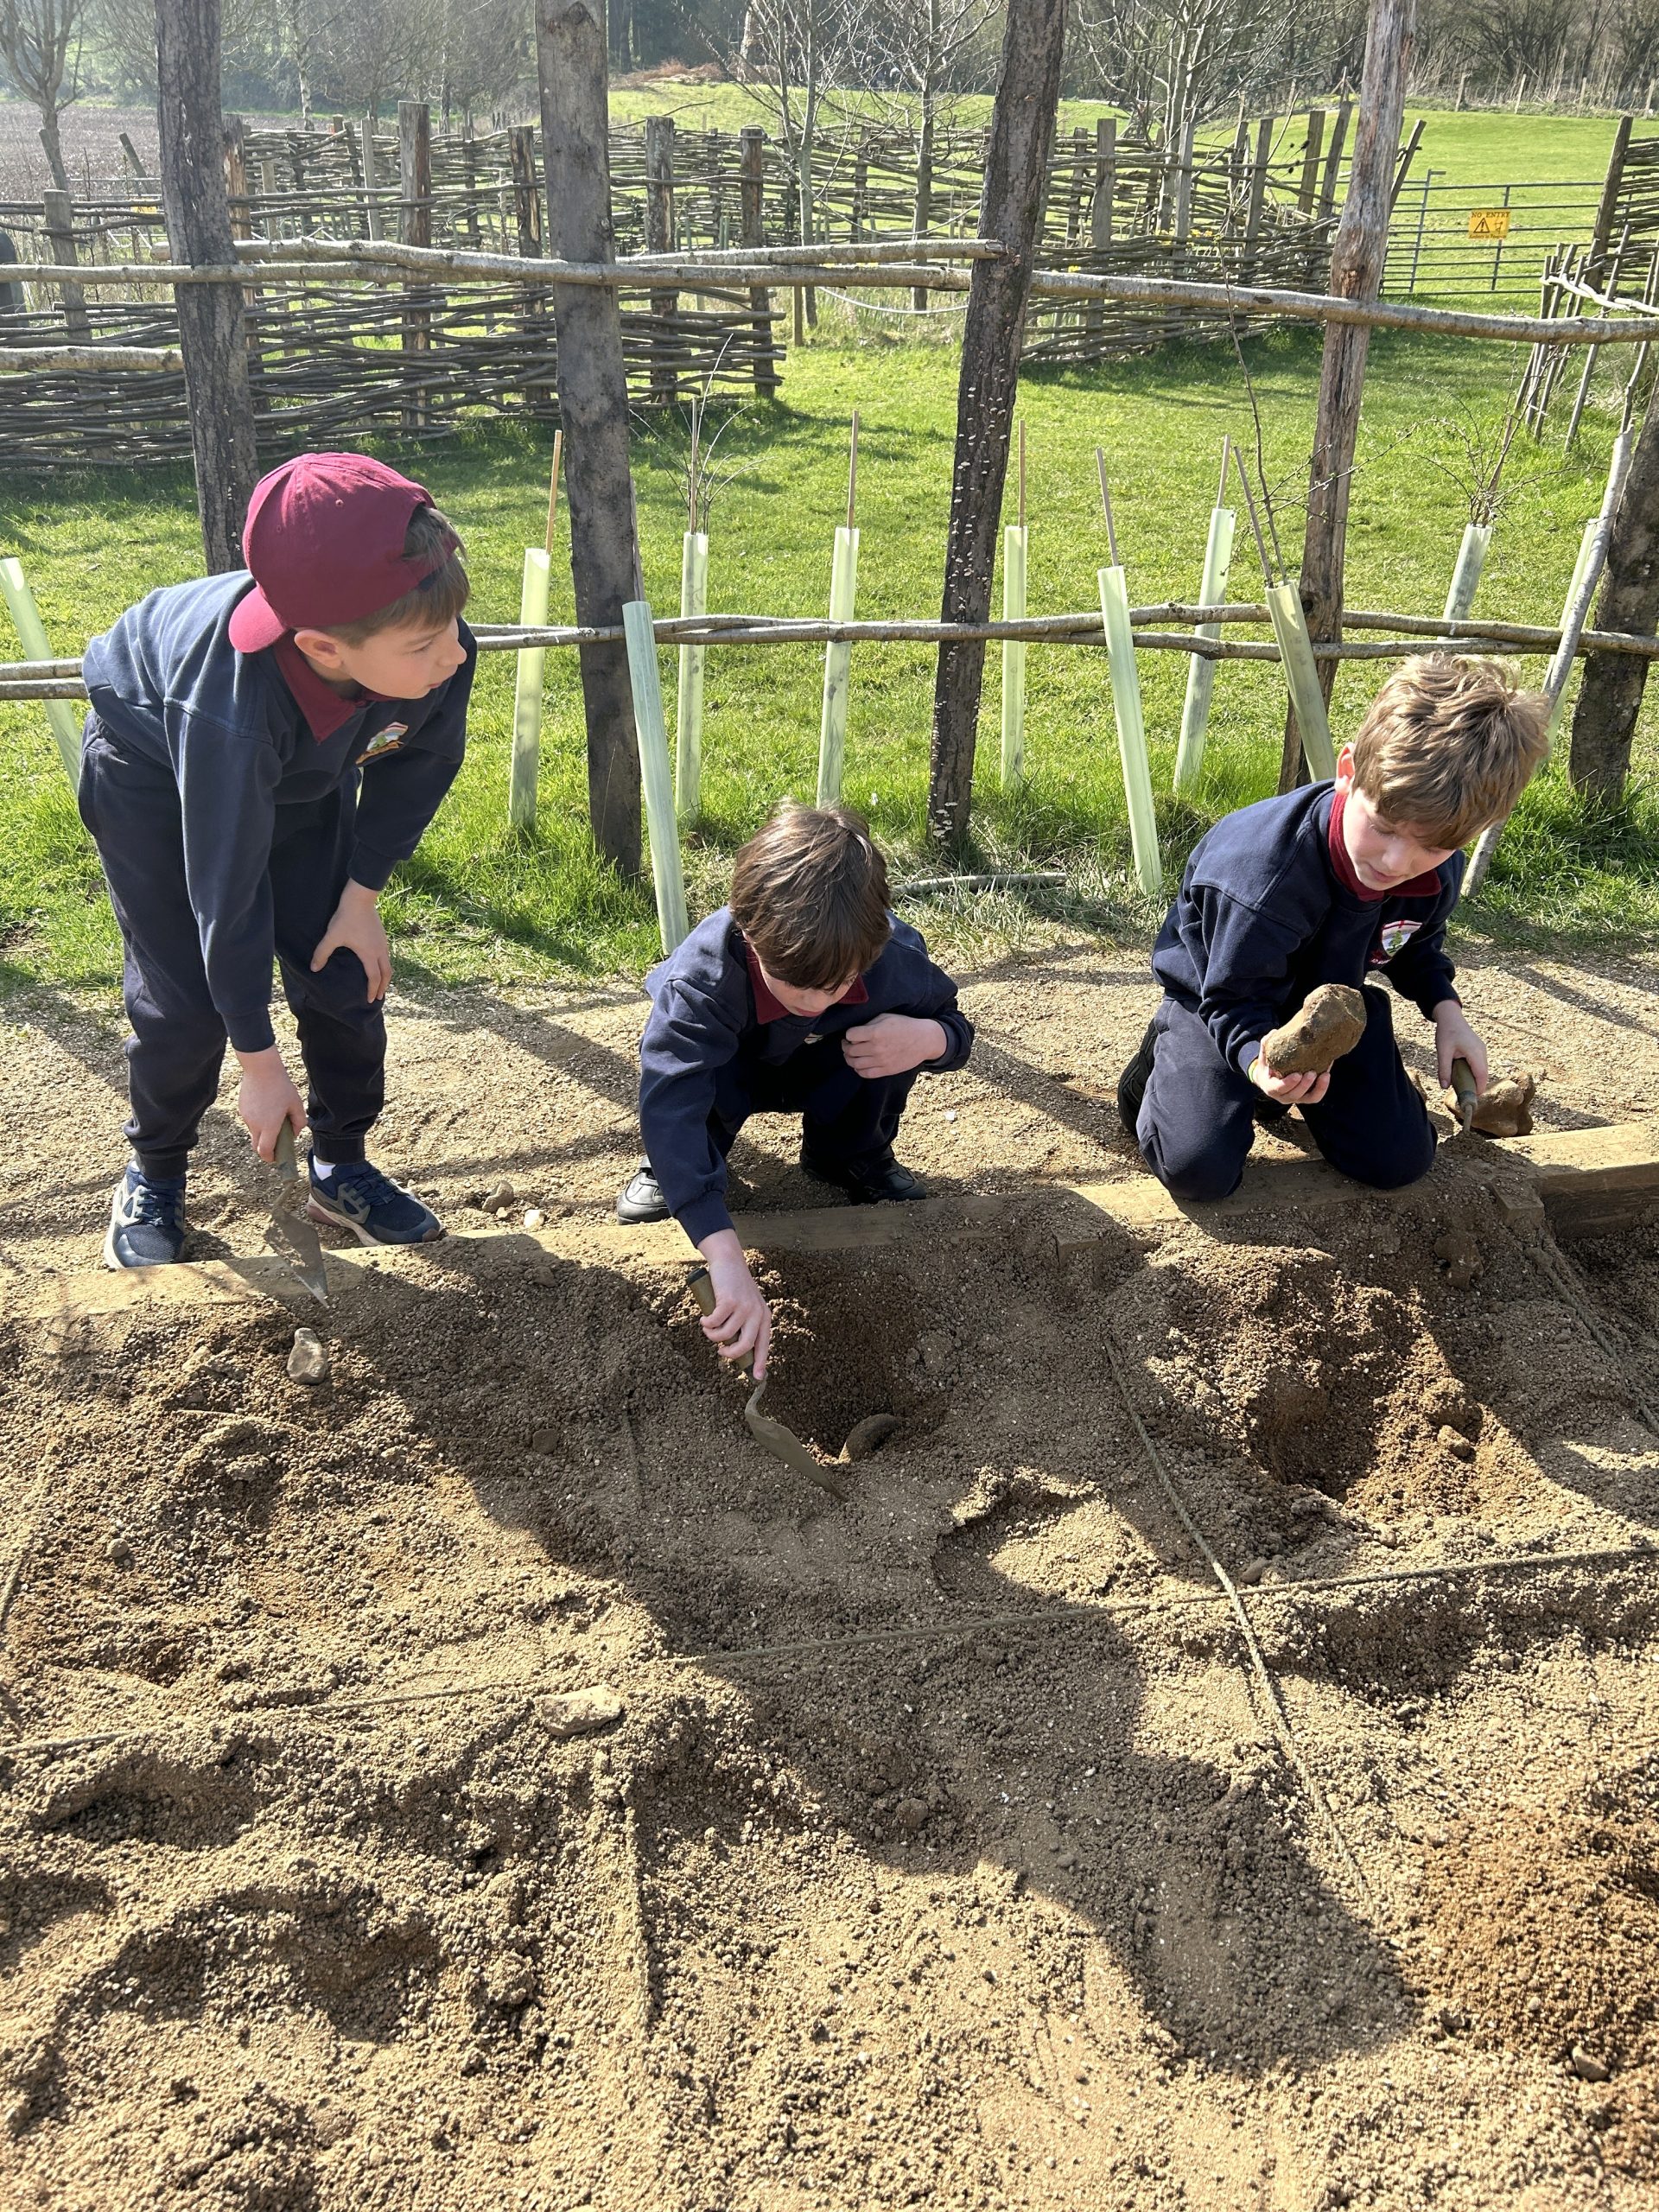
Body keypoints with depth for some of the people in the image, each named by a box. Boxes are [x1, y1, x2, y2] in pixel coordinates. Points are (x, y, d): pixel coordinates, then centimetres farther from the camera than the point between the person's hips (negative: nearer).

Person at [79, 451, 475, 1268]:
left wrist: (361, 896, -7)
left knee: (344, 970, 0)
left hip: (306, 771, 4)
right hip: (156, 770, -4)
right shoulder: (231, 706, -46)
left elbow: (420, 761, -9)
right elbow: (227, 895, -33)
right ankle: (153, 1175, 22)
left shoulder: (437, 653, -35)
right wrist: (259, 1066, -23)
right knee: (183, 1001, -5)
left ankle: (341, 1166, 21)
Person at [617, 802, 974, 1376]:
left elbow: (955, 1025, -12)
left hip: (818, 1075, 3)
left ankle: (850, 1155, 1)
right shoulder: (703, 976, -43)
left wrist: (928, 1038, -40)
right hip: (731, 1074, -3)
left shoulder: (896, 959, -33)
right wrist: (726, 1257, -65)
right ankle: (671, 1169, -3)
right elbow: (669, 1106, -54)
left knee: (902, 1028, -28)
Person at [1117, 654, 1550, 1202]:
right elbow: (1236, 1000, -30)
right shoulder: (1264, 874, -40)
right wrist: (1258, 1059, -51)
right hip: (1219, 997, -5)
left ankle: (1296, 1077, 22)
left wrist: (1445, 1011, -8)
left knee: (1399, 1160, -3)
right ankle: (1165, 1054, 9)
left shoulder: (1437, 875, -18)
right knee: (1199, 1170, -22)